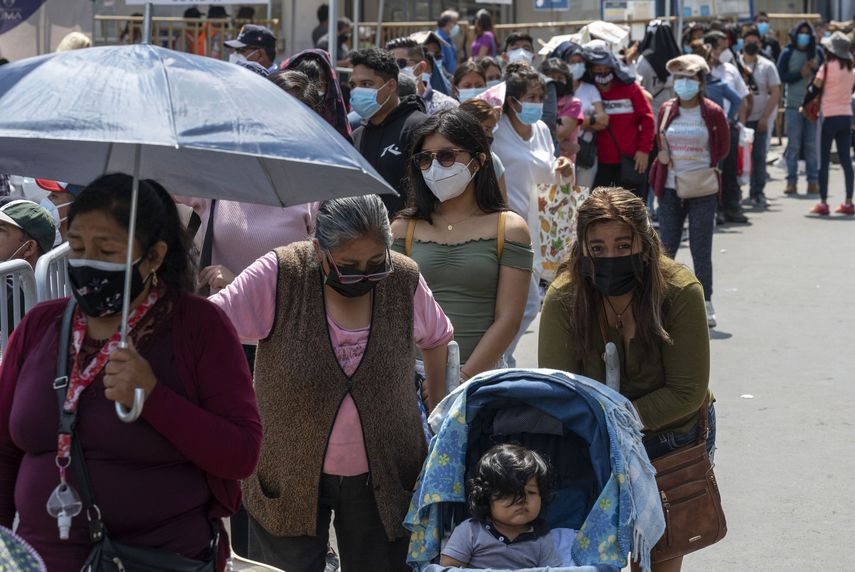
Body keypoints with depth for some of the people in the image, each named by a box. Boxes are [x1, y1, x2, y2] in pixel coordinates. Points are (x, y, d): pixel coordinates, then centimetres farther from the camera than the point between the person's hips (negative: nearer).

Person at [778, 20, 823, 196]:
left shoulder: (817, 52, 6)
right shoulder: (788, 53, 0)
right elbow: (781, 76, -4)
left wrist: (816, 68, -10)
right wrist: (800, 73, -14)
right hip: (793, 105, -2)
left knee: (812, 144, 4)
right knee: (793, 144, 0)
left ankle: (813, 181, 7)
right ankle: (791, 181, 4)